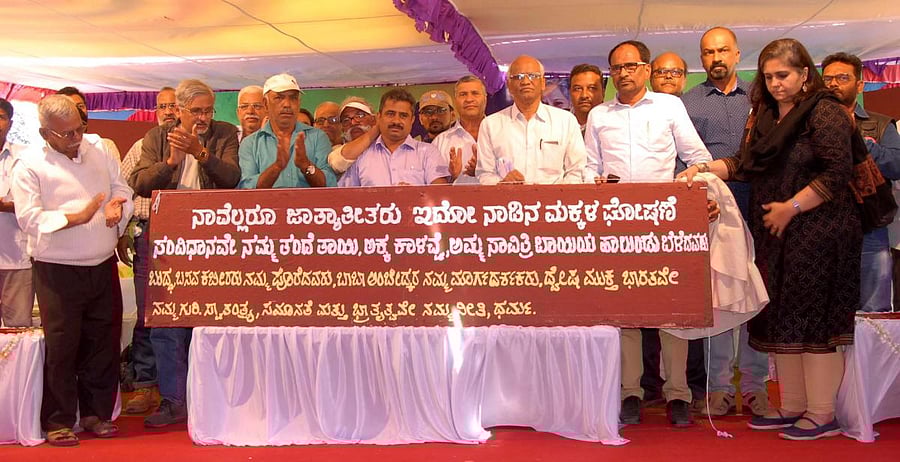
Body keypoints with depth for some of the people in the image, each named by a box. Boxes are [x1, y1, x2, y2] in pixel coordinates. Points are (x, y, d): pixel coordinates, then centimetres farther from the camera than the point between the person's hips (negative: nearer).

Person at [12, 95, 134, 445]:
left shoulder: (99, 154, 10)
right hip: (57, 271, -4)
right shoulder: (30, 166, -4)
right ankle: (58, 420, 14)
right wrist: (74, 218, -23)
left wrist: (117, 208, -9)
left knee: (104, 341, 9)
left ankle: (97, 413, 23)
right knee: (61, 346, 0)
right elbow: (29, 218, -11)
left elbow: (123, 191, 14)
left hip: (103, 266, 4)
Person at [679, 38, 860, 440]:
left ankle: (822, 414, 7)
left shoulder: (824, 113, -9)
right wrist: (704, 169, -2)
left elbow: (837, 173, -16)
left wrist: (790, 208, -16)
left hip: (817, 234, -8)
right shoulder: (764, 115, 15)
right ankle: (792, 407, 21)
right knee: (781, 319, 10)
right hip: (773, 236, 8)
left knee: (814, 318, -3)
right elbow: (744, 164, 14)